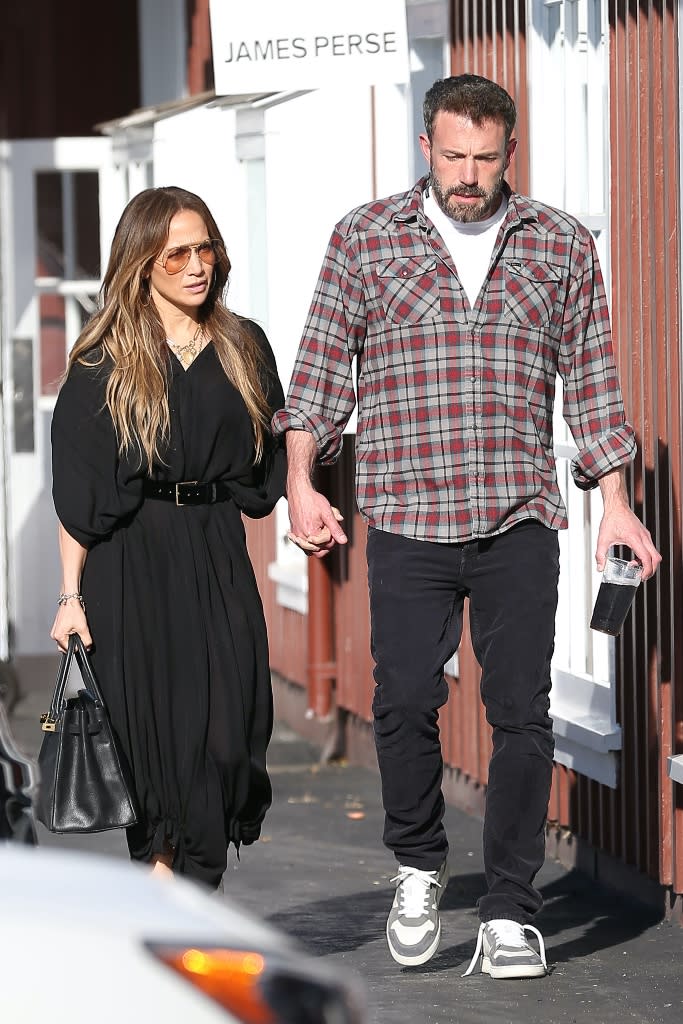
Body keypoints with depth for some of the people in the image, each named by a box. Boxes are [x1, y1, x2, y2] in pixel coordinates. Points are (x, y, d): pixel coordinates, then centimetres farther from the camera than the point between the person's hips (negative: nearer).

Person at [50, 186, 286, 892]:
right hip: (131, 563, -3)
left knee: (228, 725, -5)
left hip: (219, 560, 3)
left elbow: (270, 463, 18)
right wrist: (71, 595, -7)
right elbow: (78, 491, -2)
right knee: (152, 723, -3)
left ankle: (198, 893, 6)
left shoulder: (243, 349, 11)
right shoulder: (105, 362, 0)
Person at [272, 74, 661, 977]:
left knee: (521, 714, -3)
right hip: (405, 519, 0)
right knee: (406, 703, -5)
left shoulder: (562, 244, 9)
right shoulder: (366, 237, 6)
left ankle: (510, 912, 6)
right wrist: (301, 481, 1)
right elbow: (323, 363, 9)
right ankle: (419, 868, 20)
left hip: (520, 521, 1)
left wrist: (616, 504, 8)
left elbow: (591, 379, 12)